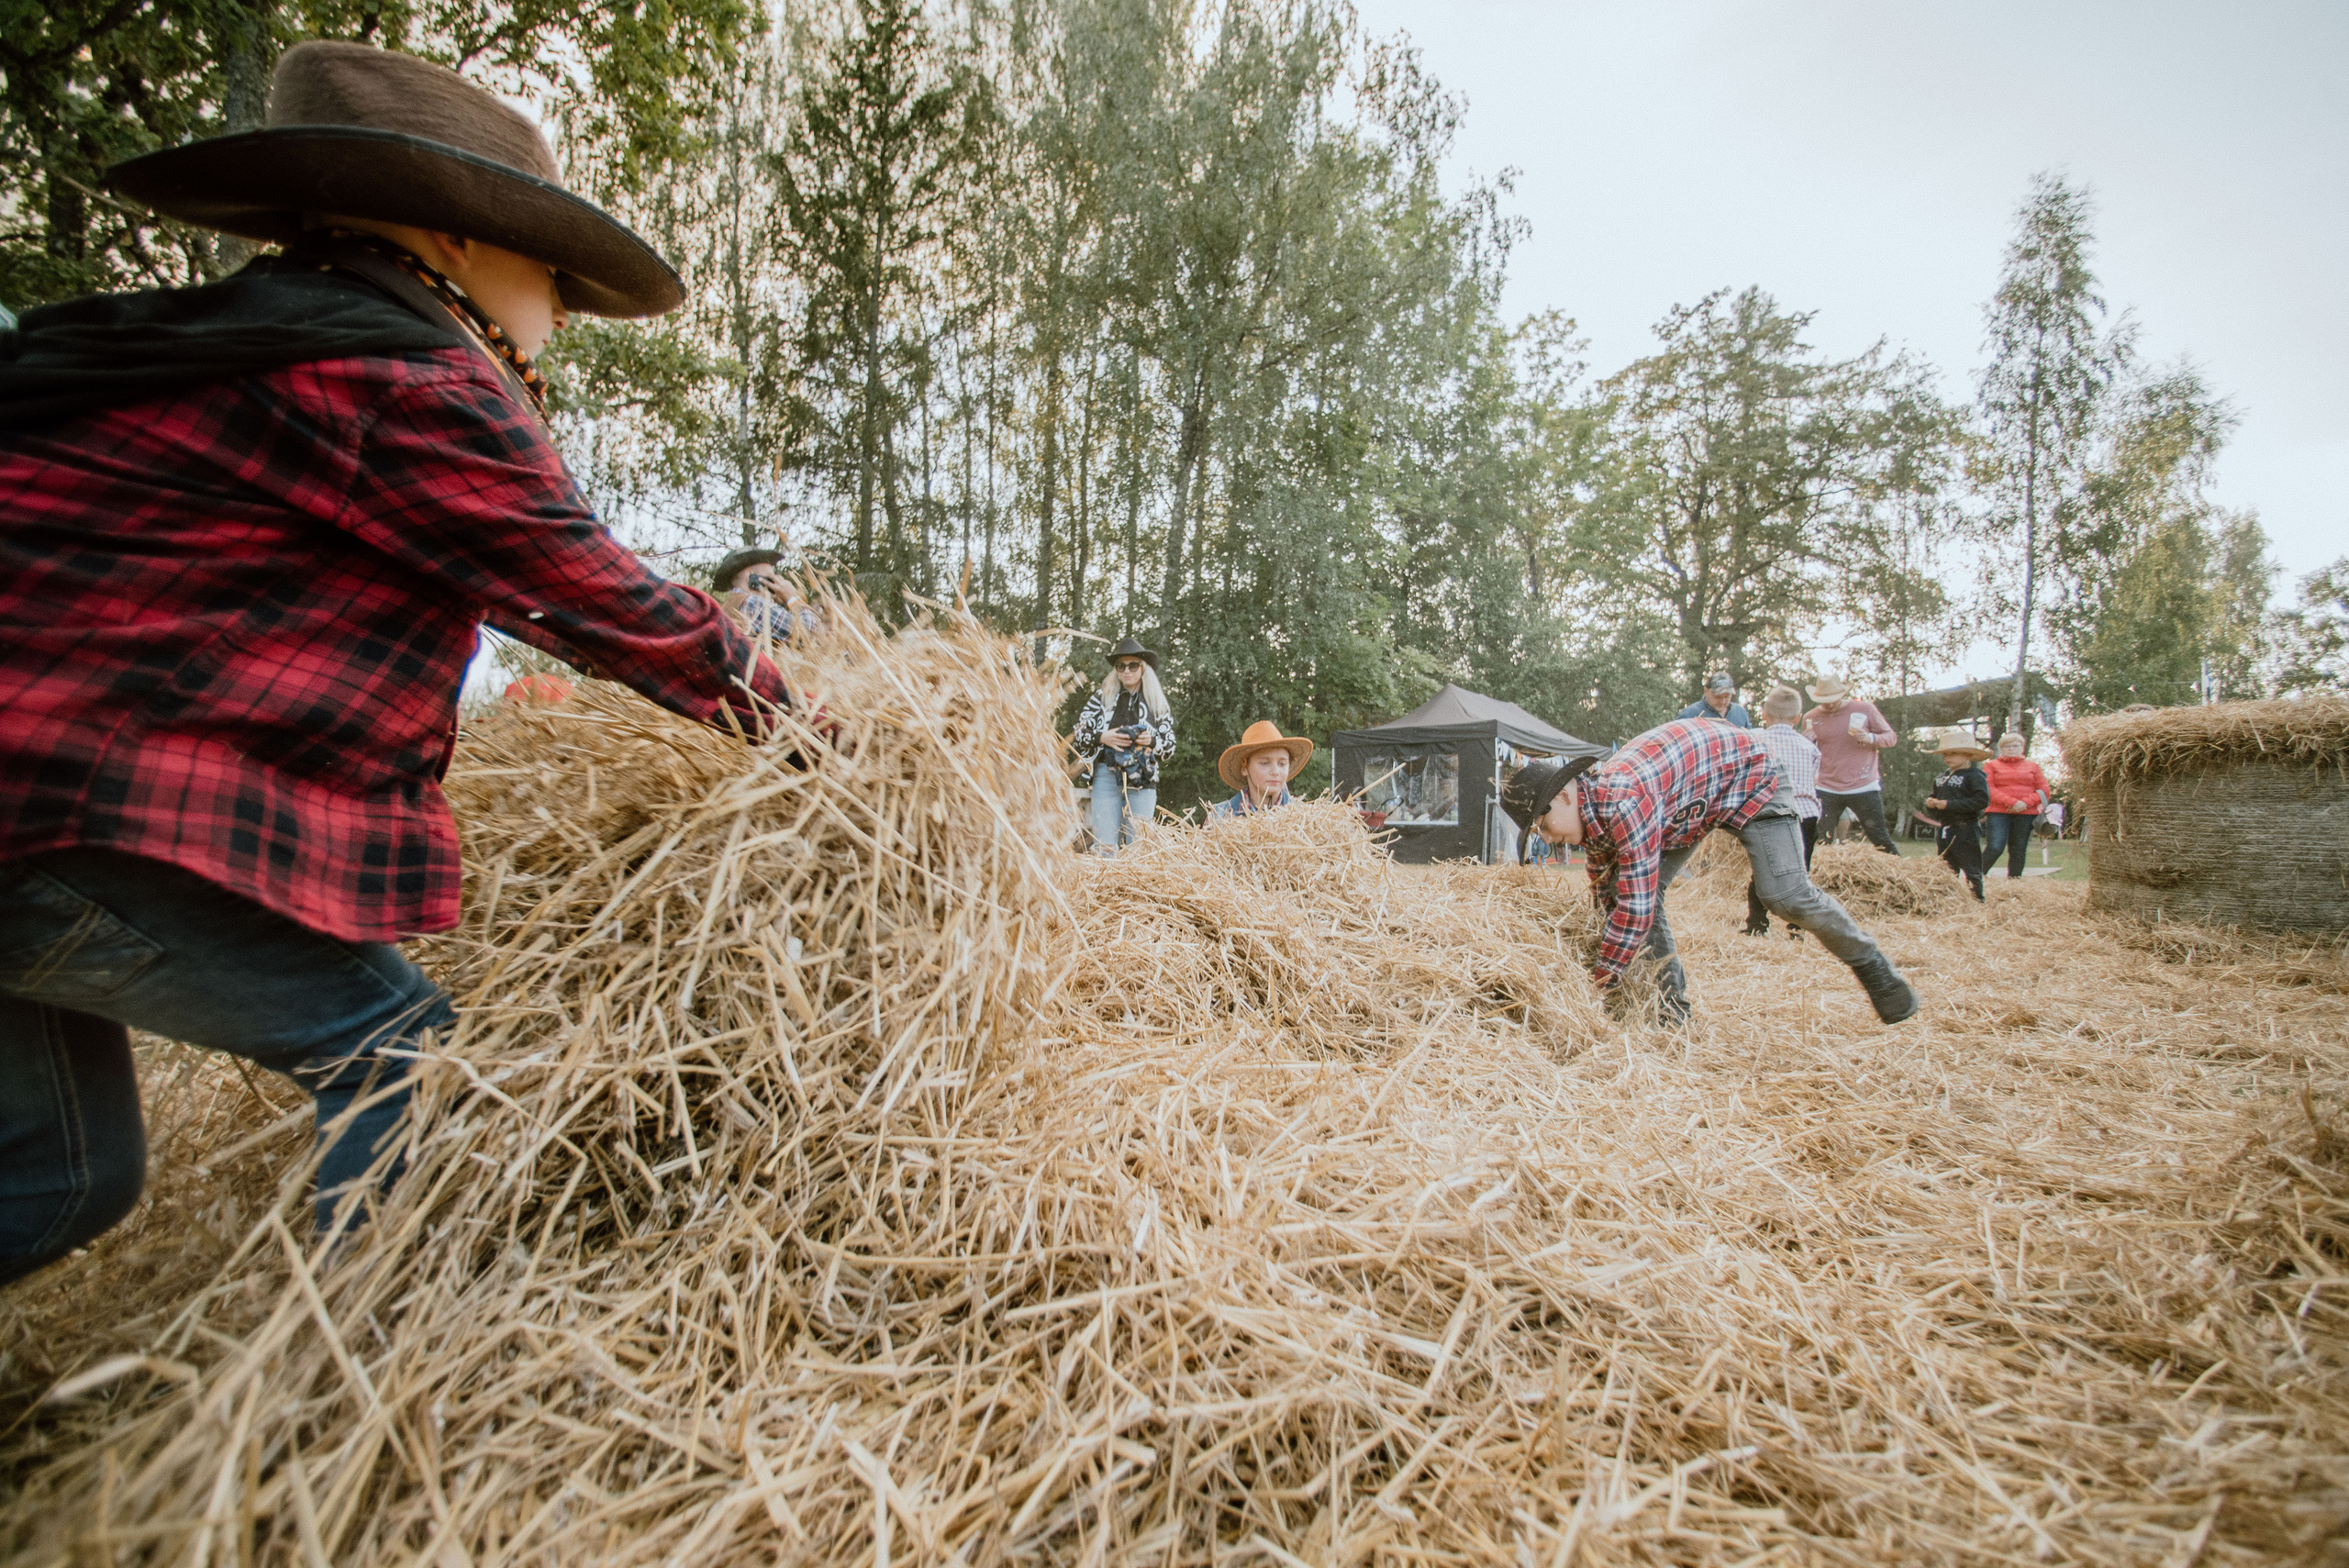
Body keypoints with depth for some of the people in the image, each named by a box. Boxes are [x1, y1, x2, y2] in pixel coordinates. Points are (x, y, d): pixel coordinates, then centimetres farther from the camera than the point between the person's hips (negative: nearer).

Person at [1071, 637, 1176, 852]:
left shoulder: (1158, 703, 12)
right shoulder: (1101, 698, 11)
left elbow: (1170, 747, 12)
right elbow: (1079, 735, 8)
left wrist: (1152, 741, -8)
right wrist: (1102, 738, -10)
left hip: (1143, 782, 1)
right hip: (1107, 777, 0)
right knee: (1104, 847, -6)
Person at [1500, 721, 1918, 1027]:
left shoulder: (1622, 802, -41)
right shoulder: (1592, 813, -13)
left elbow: (1635, 907, -39)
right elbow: (1608, 895, 2)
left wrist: (1598, 985, -30)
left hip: (1744, 771, -8)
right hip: (1691, 802, 8)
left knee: (1785, 895, -19)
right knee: (1638, 888, -6)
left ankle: (1870, 964, 10)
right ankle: (1674, 1008, 4)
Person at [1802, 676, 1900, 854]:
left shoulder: (1865, 709, 0)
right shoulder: (1811, 718, 4)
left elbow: (1892, 737, 5)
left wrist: (1871, 738, -16)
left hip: (1863, 788, -1)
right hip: (1827, 791, 1)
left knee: (1880, 839, 2)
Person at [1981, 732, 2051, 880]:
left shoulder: (2032, 766, 16)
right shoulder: (1992, 765, 8)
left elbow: (2044, 790, 9)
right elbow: (1989, 789, -3)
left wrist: (2025, 802, -9)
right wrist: (2012, 802, -14)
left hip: (2025, 814, 3)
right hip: (1999, 813, -3)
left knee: (2018, 851, 3)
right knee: (1995, 847, -16)